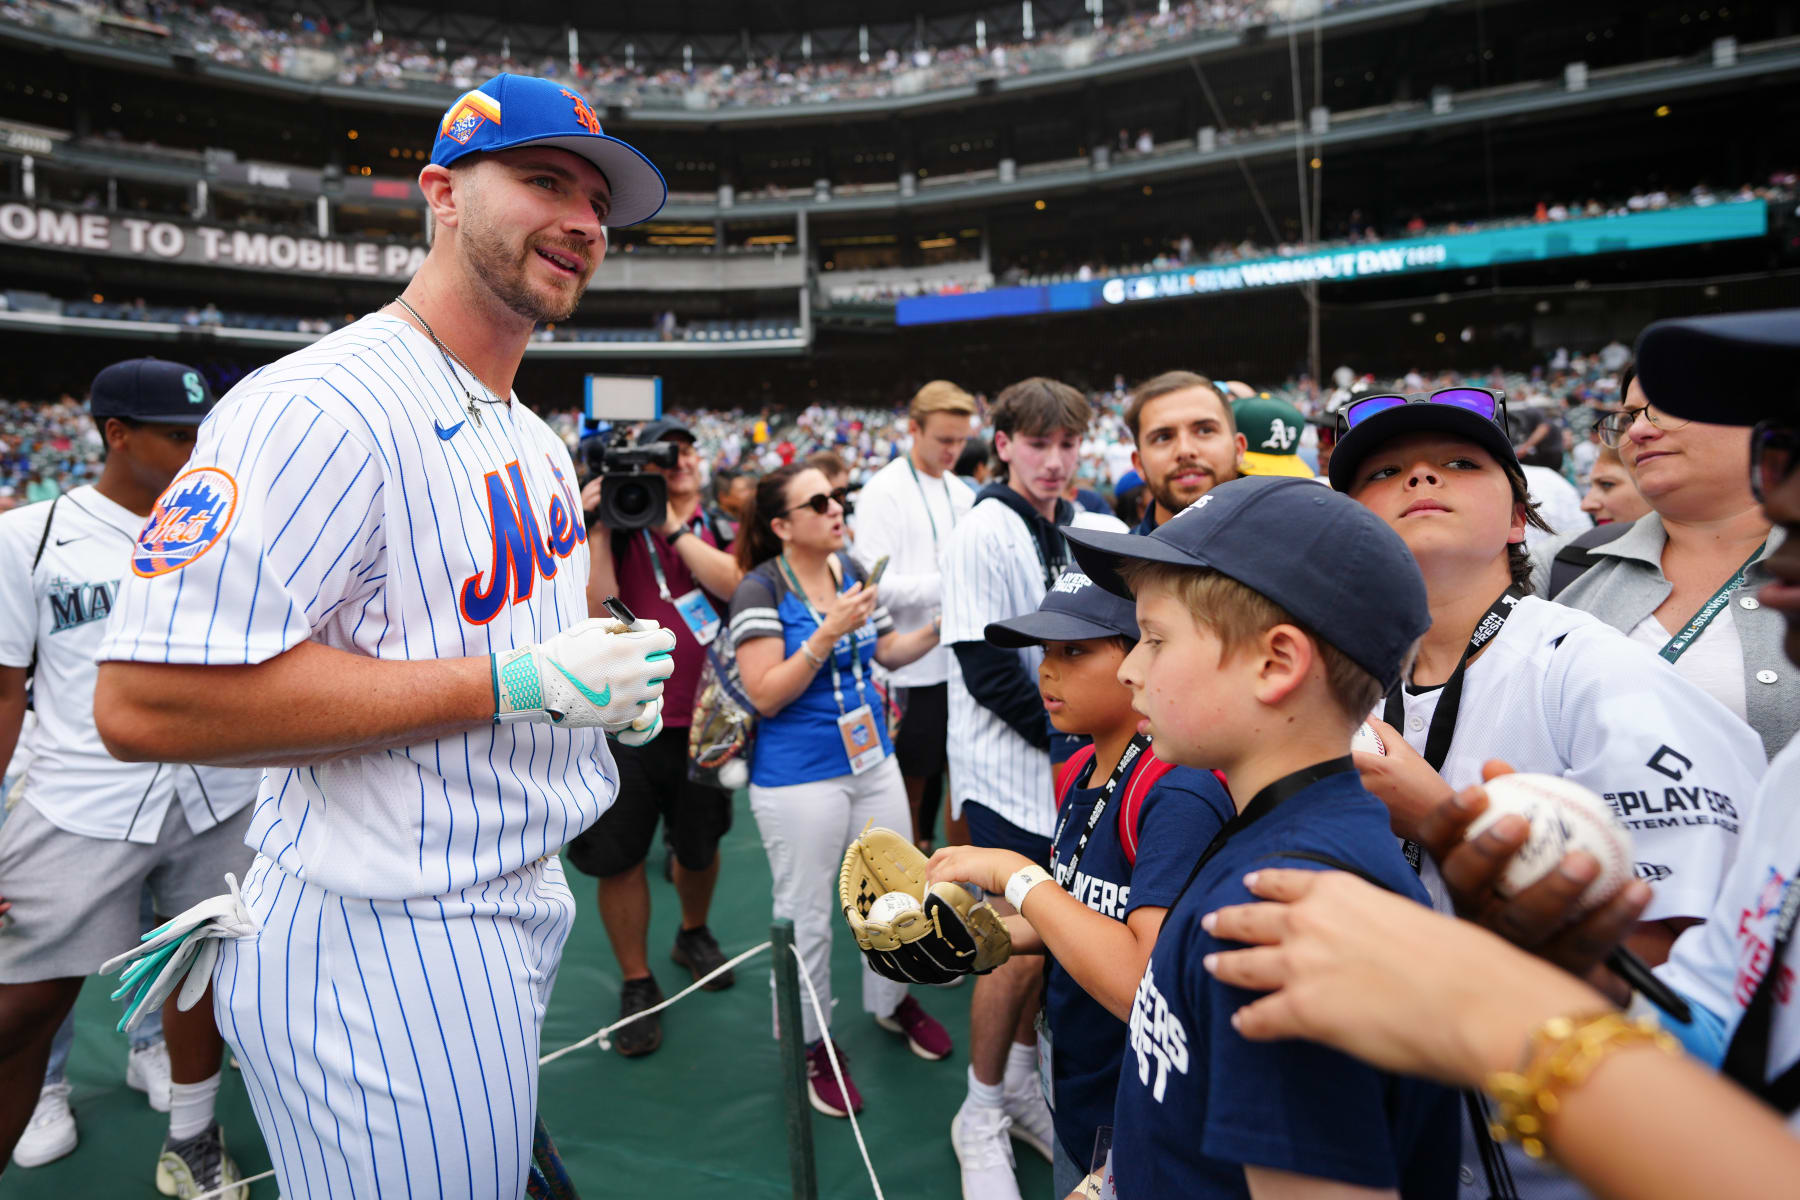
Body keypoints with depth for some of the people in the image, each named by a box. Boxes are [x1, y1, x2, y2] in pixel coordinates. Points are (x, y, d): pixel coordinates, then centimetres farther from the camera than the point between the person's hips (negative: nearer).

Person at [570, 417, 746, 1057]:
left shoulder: (719, 527, 3)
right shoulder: (617, 528, -2)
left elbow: (734, 582, -18)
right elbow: (595, 609, -16)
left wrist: (673, 525, -18)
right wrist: (597, 527, -18)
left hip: (702, 719, 2)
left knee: (698, 845, 19)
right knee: (619, 855, 4)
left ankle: (693, 933, 47)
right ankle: (636, 982, 23)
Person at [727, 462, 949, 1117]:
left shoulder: (852, 569, 4)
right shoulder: (761, 589, -15)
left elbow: (888, 652, 13)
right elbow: (766, 695, -19)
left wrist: (940, 626, -2)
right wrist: (829, 632, -25)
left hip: (872, 759, 6)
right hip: (798, 776, -6)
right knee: (806, 915, 7)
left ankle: (892, 1000, 41)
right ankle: (812, 1042, 28)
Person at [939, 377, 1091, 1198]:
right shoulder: (985, 534, -14)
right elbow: (987, 671, -18)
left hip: (1071, 768, 6)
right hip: (1009, 776, -6)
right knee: (1020, 946, -1)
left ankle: (1021, 1076, 35)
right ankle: (982, 1114, 19)